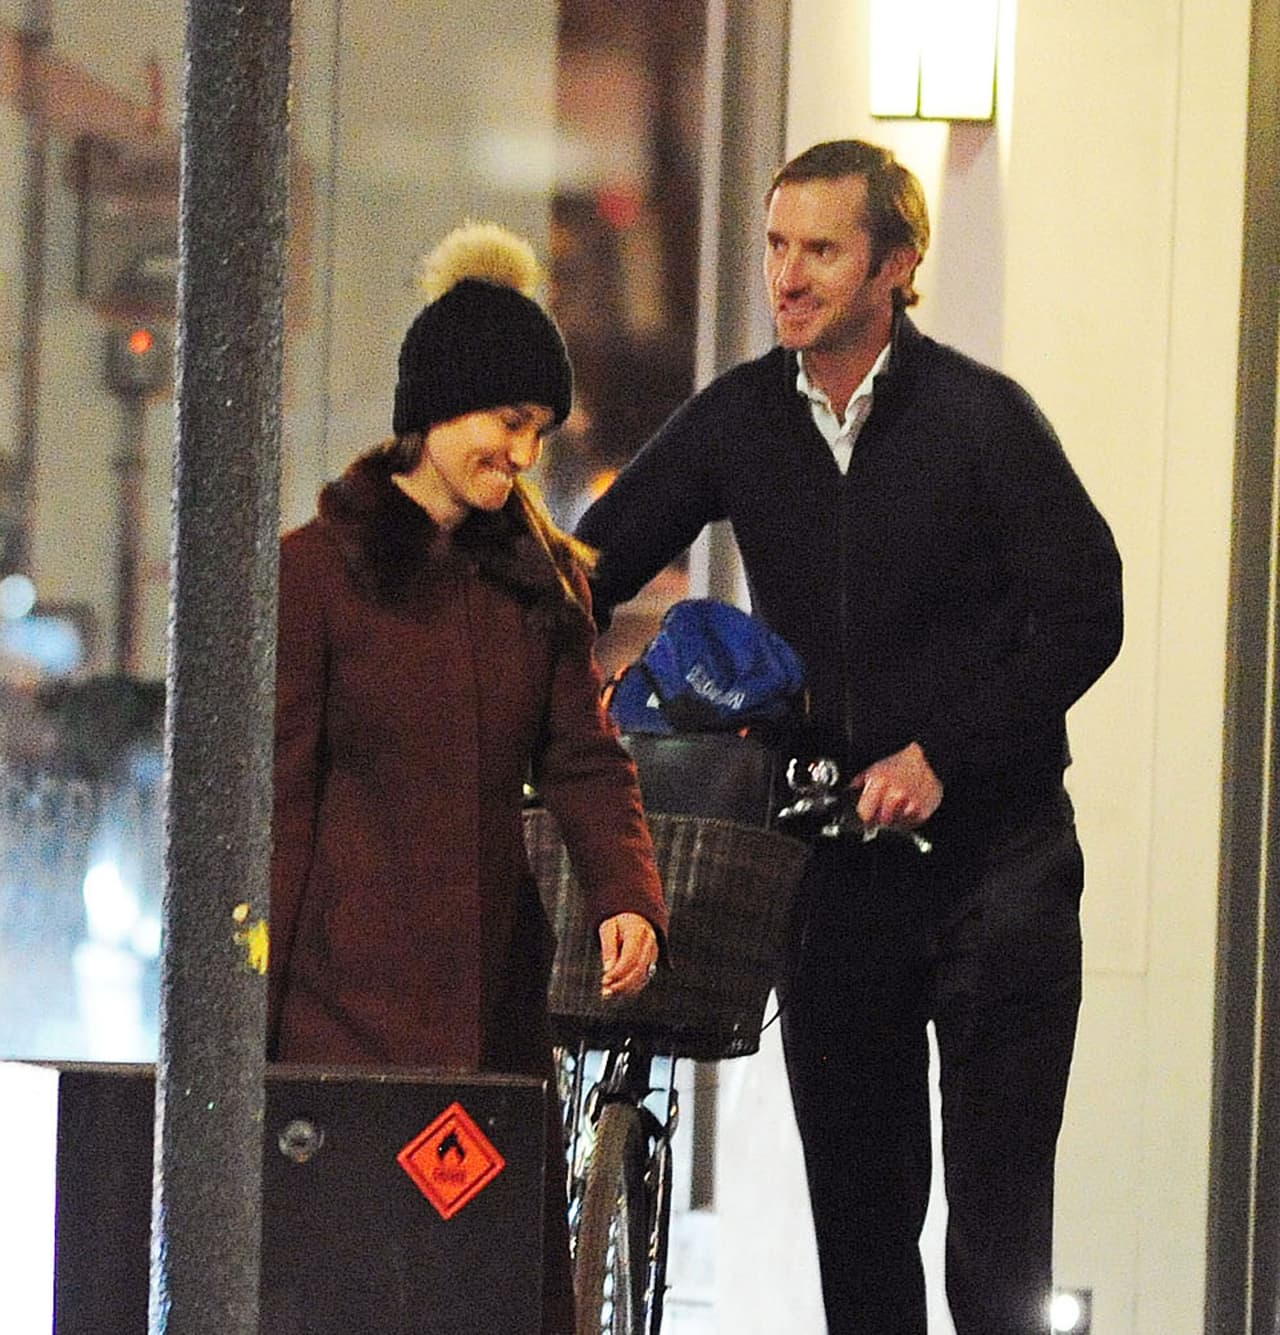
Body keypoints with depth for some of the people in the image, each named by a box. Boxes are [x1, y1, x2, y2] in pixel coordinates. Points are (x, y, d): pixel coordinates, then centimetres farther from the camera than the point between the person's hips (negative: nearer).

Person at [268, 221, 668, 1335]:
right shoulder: (318, 567, -2)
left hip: (496, 990, 5)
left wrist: (627, 894, -14)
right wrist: (254, 993, -8)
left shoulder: (541, 577, 13)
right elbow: (279, 789, -4)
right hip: (349, 990, -5)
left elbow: (585, 759, 5)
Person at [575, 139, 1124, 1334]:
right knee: (856, 1208, 7)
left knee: (998, 1215, -5)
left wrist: (944, 753, -16)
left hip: (990, 850, -4)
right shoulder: (735, 421, 4)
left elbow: (1083, 616, -8)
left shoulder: (980, 416, -8)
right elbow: (588, 573, 7)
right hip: (833, 863, 4)